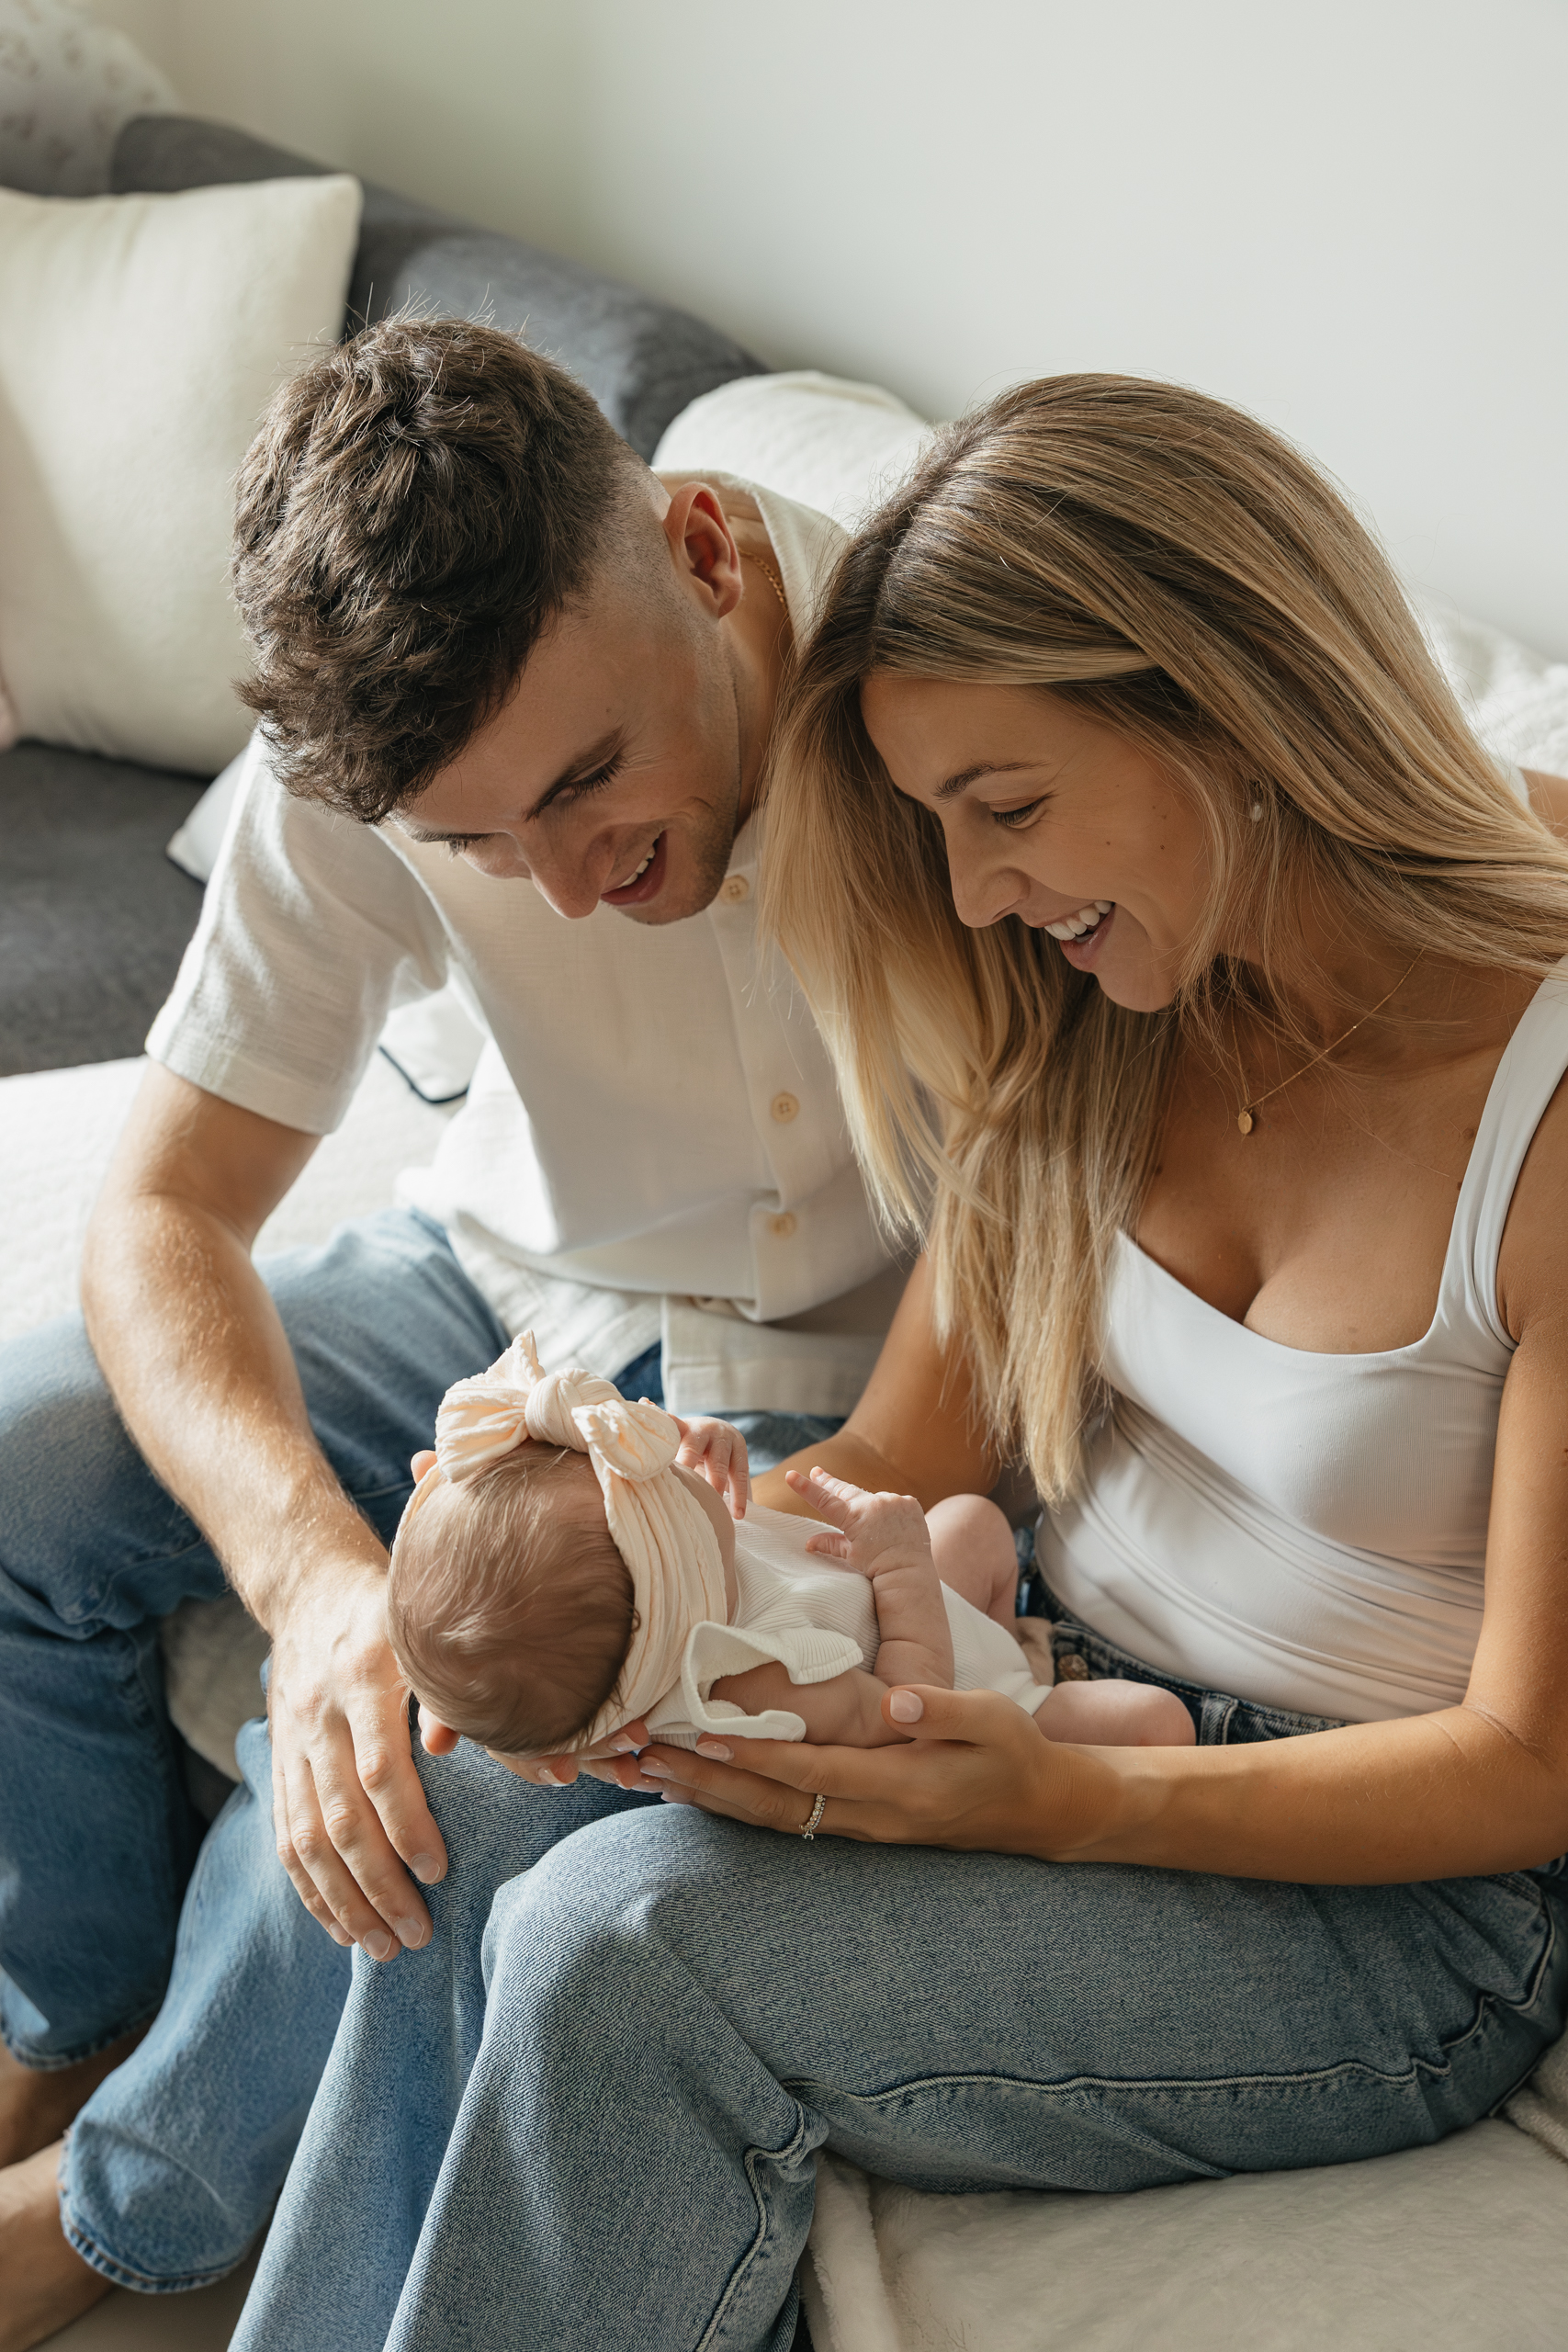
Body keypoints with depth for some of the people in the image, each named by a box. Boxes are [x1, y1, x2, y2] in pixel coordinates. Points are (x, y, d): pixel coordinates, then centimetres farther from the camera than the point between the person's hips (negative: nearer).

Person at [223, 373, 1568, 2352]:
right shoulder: (1098, 1014, -3)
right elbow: (907, 1453, 2)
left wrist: (1057, 1804, -27)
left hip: (1399, 1890, -6)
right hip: (1058, 1697, 6)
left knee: (624, 1944, -24)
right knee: (473, 1809, -17)